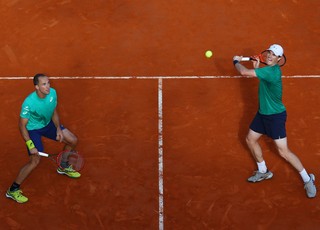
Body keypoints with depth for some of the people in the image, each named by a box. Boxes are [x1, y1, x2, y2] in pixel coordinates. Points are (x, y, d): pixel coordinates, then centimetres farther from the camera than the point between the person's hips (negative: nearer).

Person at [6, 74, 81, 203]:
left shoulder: (52, 93, -17)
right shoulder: (29, 103, -34)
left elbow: (54, 112, 2)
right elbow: (22, 126, -25)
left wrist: (58, 129, -8)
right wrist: (30, 146, -29)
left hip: (48, 124, 7)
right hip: (32, 129, -7)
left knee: (73, 141, 8)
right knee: (35, 160, -20)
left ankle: (63, 167, 36)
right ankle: (13, 190, -5)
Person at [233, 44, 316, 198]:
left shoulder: (272, 71, -29)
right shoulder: (269, 69, 1)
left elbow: (244, 72, -29)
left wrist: (236, 61, -9)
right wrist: (257, 66, 4)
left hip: (275, 116, -10)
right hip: (262, 113, 10)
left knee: (283, 152, -9)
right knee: (250, 139, 18)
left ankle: (307, 179, 7)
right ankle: (263, 172, 37)